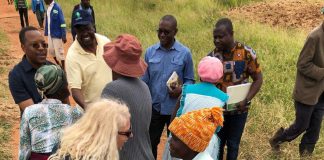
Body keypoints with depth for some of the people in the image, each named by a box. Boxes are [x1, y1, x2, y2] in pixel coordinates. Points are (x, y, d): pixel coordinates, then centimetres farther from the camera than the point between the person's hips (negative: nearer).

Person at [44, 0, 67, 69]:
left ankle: (63, 68, 17)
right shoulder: (48, 8, 6)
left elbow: (62, 22, -18)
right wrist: (46, 32, 16)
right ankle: (58, 65, 35)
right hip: (50, 34, 8)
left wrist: (64, 36, -19)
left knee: (59, 52, 1)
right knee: (51, 50, 16)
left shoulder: (57, 8, -17)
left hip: (57, 34, -8)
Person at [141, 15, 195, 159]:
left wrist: (181, 89, -22)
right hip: (154, 107, 2)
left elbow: (189, 79, -2)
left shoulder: (185, 53, -9)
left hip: (176, 108, -1)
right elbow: (144, 80, 2)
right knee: (150, 143, 18)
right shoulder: (150, 51, -3)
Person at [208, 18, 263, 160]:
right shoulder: (212, 56, -9)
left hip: (239, 109, -1)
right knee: (217, 143, 16)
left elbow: (258, 79, -7)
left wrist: (246, 101, -19)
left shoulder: (247, 53, -13)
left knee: (233, 144, 16)